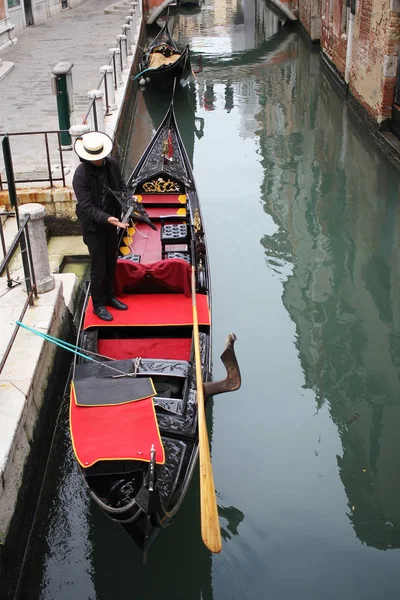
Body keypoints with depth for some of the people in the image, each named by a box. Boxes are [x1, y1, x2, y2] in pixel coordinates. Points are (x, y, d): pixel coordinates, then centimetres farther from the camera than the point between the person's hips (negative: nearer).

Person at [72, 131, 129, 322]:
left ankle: (108, 295, 40)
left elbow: (120, 185, 10)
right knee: (98, 268, 3)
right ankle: (98, 305, 20)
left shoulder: (111, 164, -6)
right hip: (93, 226, -6)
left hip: (111, 221, 6)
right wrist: (107, 219, -37)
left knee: (111, 263, 20)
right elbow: (86, 207, -26)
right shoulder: (80, 176, -25)